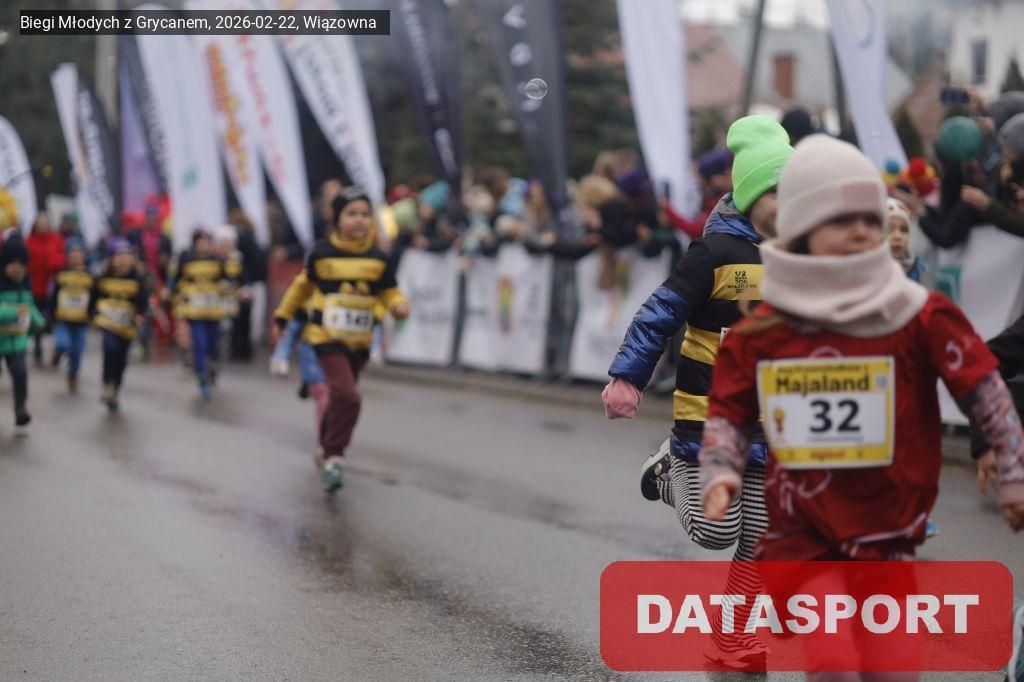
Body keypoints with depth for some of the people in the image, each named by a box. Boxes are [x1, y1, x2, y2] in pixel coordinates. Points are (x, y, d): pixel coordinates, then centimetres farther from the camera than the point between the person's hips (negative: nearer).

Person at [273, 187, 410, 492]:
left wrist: (399, 306, -18)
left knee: (341, 399, 18)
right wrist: (283, 316, 17)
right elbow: (303, 285, 9)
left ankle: (326, 450, 40)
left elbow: (389, 293, 5)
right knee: (347, 396, -21)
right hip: (328, 338, -4)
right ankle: (333, 457, -8)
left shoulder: (378, 259, -4)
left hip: (360, 342, 4)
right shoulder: (321, 253, -8)